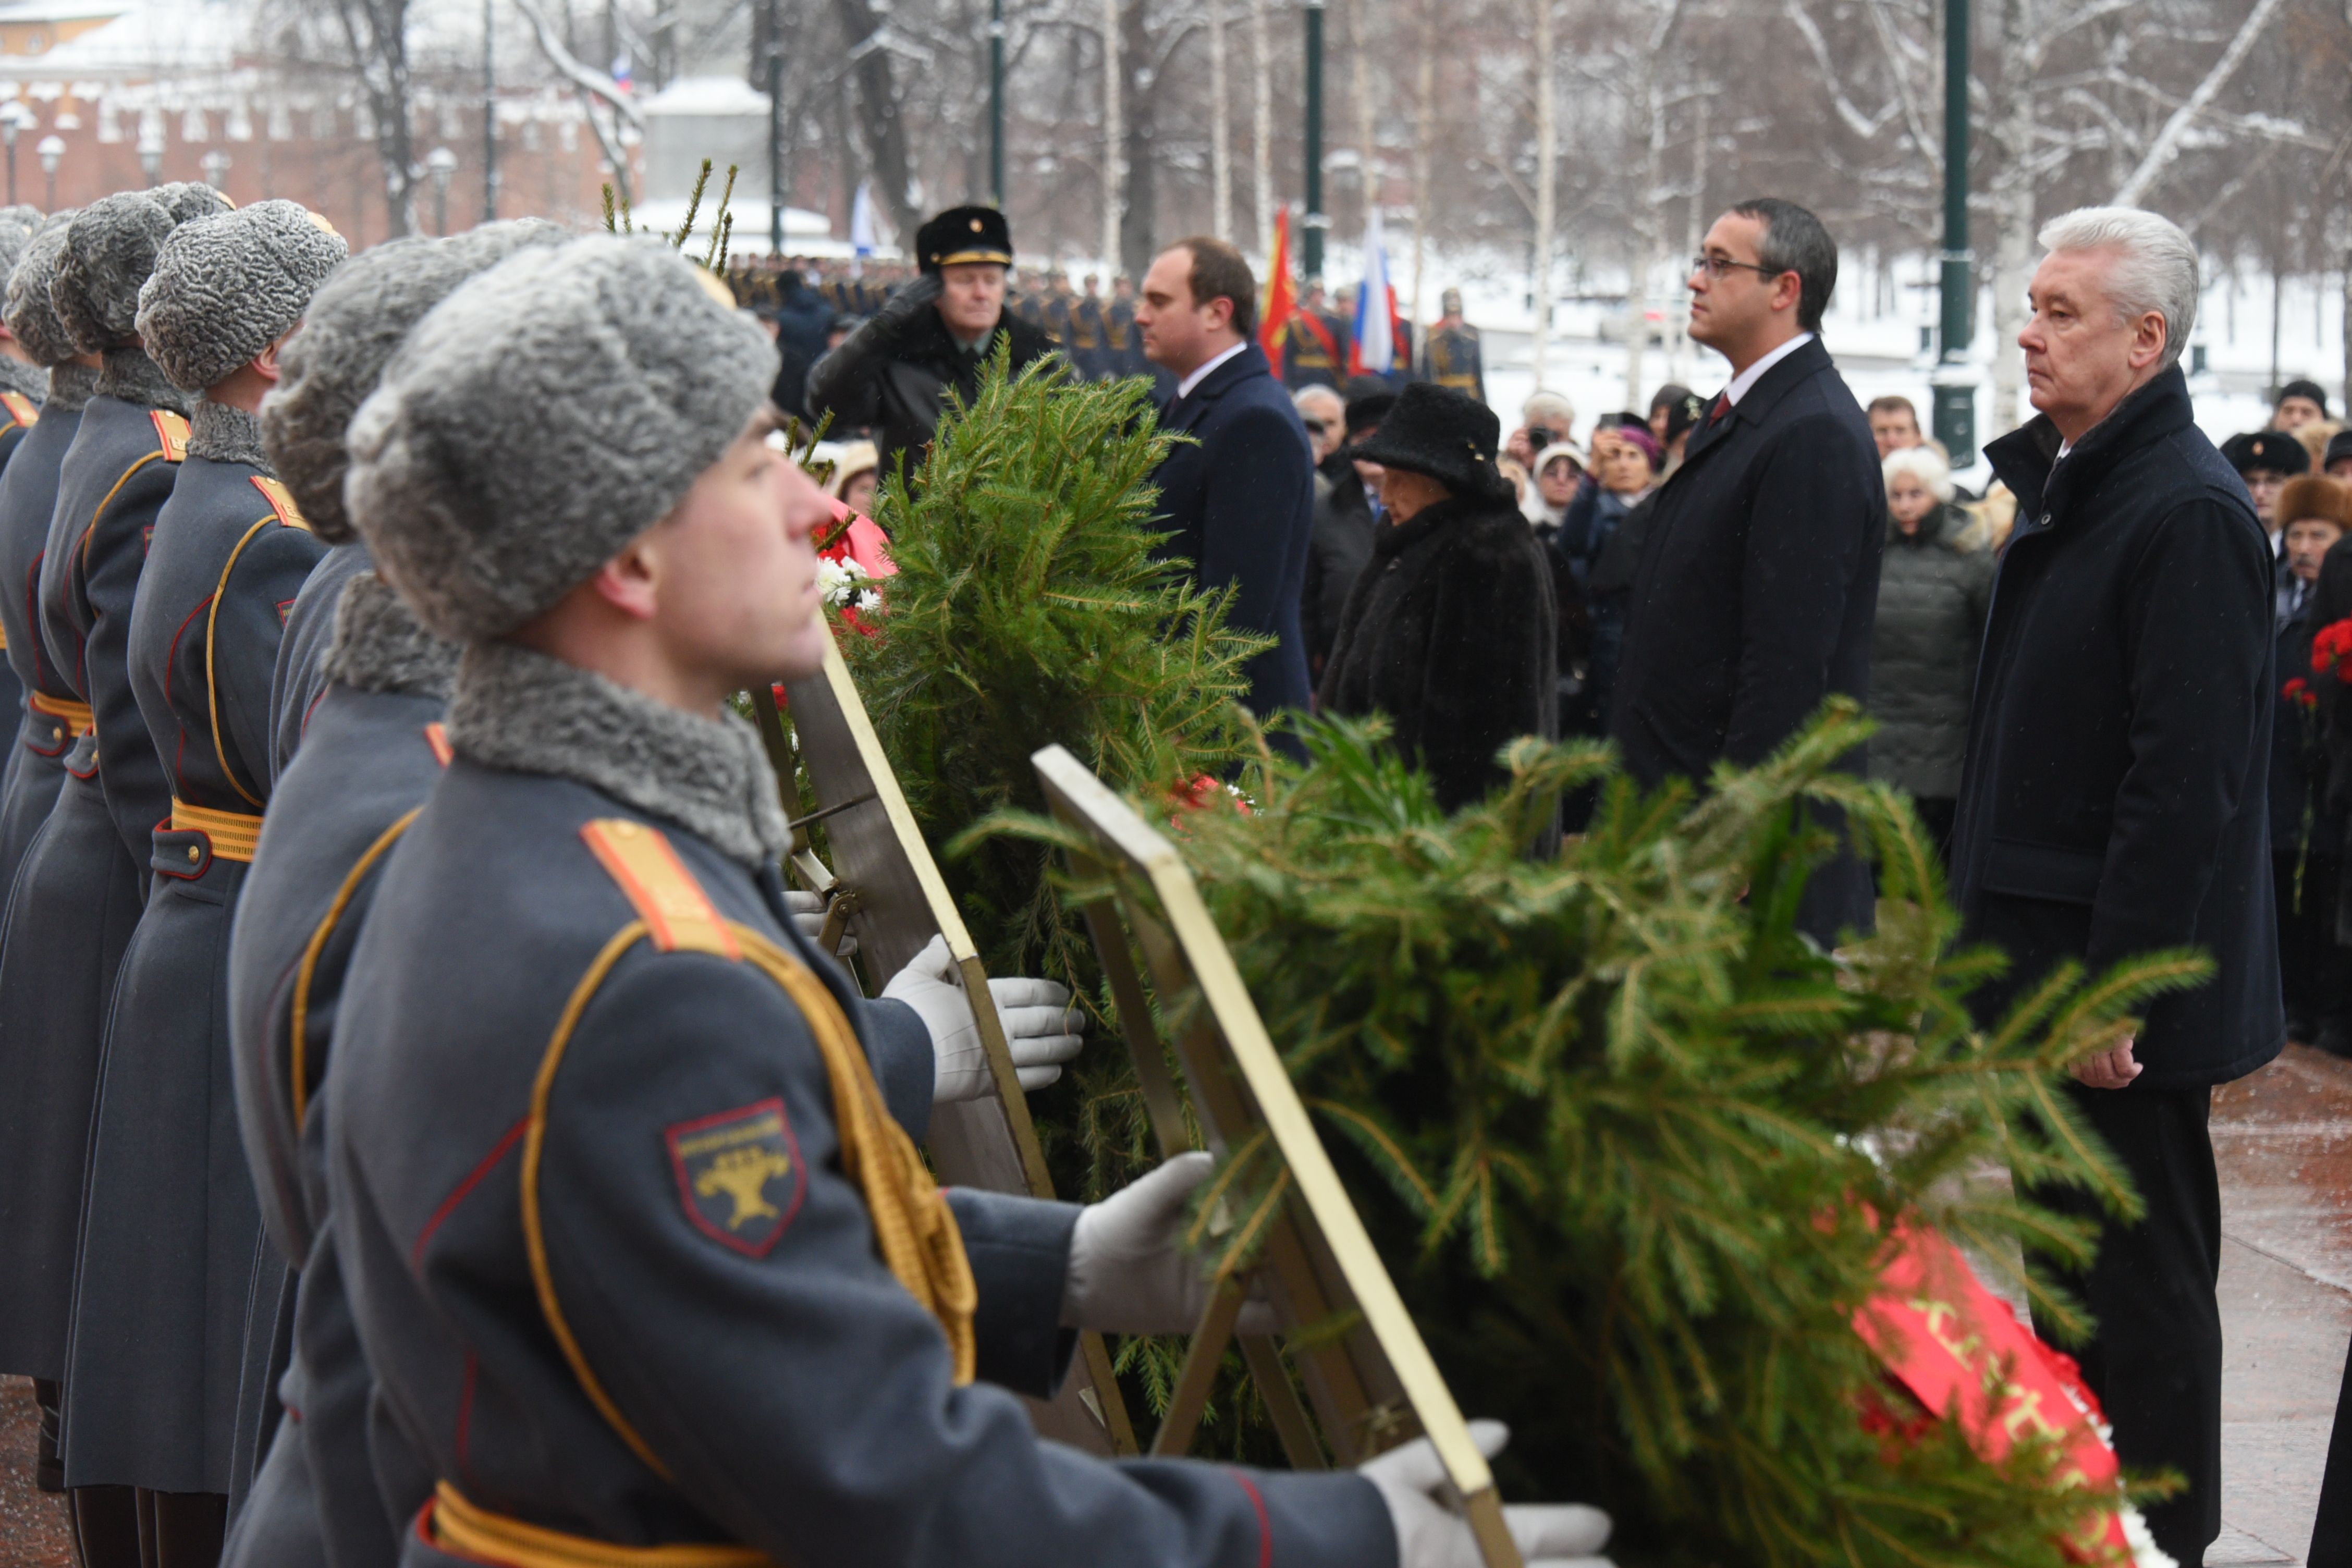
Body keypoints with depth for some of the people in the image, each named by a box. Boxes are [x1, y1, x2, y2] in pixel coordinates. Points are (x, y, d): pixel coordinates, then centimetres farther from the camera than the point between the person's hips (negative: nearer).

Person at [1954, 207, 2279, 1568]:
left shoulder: (2189, 513, -18)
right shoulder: (2069, 486, 14)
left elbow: (2187, 778, -22)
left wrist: (2117, 985, -23)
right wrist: (1994, 935, 18)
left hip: (2124, 978, -10)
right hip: (2044, 953, 10)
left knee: (2144, 1277, -1)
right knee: (2075, 1265, 16)